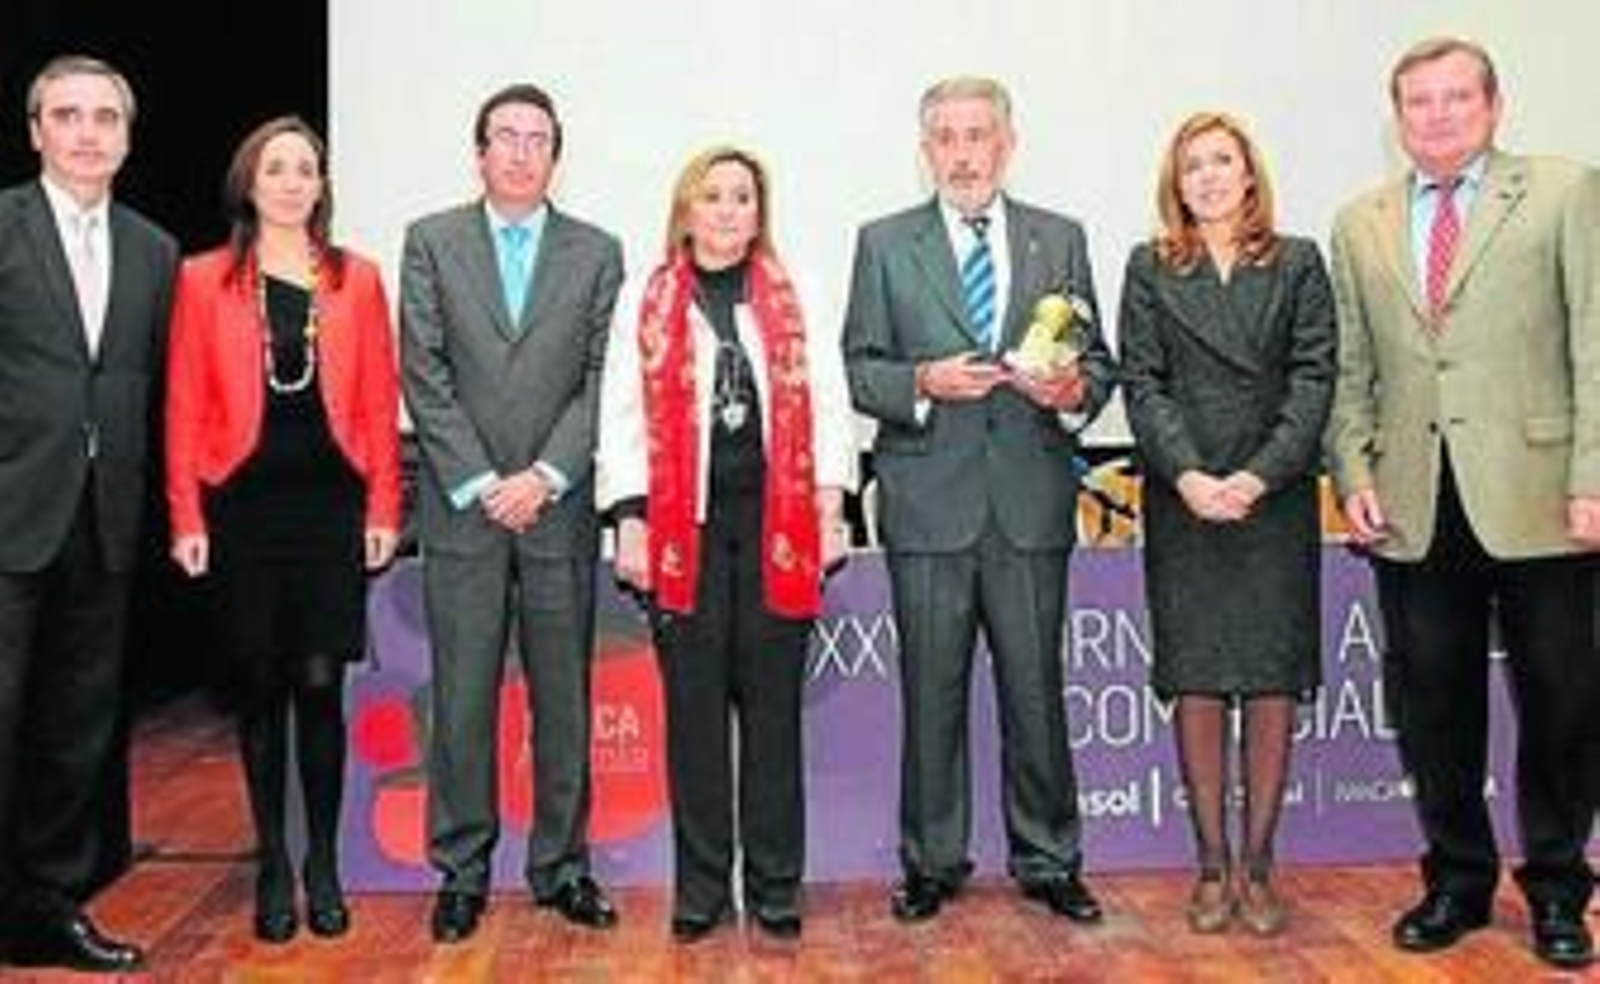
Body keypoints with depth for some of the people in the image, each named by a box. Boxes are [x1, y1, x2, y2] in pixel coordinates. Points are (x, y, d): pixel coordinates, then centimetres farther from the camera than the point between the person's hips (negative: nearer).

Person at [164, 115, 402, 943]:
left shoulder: (356, 279, 7)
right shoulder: (204, 280, 5)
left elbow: (380, 400, 5)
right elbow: (185, 405, 2)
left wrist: (383, 508, 0)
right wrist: (186, 517, -4)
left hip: (331, 501, 0)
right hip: (243, 504, 0)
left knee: (320, 685, -1)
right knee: (259, 687, 7)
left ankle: (324, 864, 14)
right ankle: (272, 866, 19)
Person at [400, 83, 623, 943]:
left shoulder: (597, 253, 8)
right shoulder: (431, 242, 7)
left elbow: (601, 379, 1)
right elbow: (424, 376, 0)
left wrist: (545, 476, -9)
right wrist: (480, 484, -8)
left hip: (559, 509, 1)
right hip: (462, 510, 0)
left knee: (563, 699, 6)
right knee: (462, 700, 3)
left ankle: (561, 865, 18)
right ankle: (462, 869, 16)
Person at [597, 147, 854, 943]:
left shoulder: (795, 300, 9)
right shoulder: (648, 303, 7)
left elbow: (827, 405, 7)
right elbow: (622, 417, 4)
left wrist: (830, 510, -1)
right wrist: (631, 520, -4)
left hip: (775, 521, 1)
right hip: (684, 523, 0)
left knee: (773, 701, 5)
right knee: (694, 705, 4)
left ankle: (775, 883, 16)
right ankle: (700, 885, 15)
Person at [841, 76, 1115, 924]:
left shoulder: (1061, 240, 11)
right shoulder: (884, 244, 8)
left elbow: (1097, 360, 11)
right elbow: (859, 371, 4)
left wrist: (1076, 390, -12)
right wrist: (924, 383, -15)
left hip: (1032, 503, 1)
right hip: (928, 503, -1)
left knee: (1036, 691, 6)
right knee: (931, 694, 7)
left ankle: (1047, 861, 22)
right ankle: (932, 863, 21)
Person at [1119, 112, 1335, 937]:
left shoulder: (1298, 264, 8)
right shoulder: (1150, 270, 8)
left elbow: (1314, 376, 1)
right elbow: (1143, 384, 1)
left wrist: (1260, 476, -12)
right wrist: (1189, 475, -13)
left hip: (1277, 499, 0)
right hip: (1182, 502, 0)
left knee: (1272, 682, 1)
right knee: (1196, 682, 2)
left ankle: (1257, 864, 12)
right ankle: (1212, 864, 12)